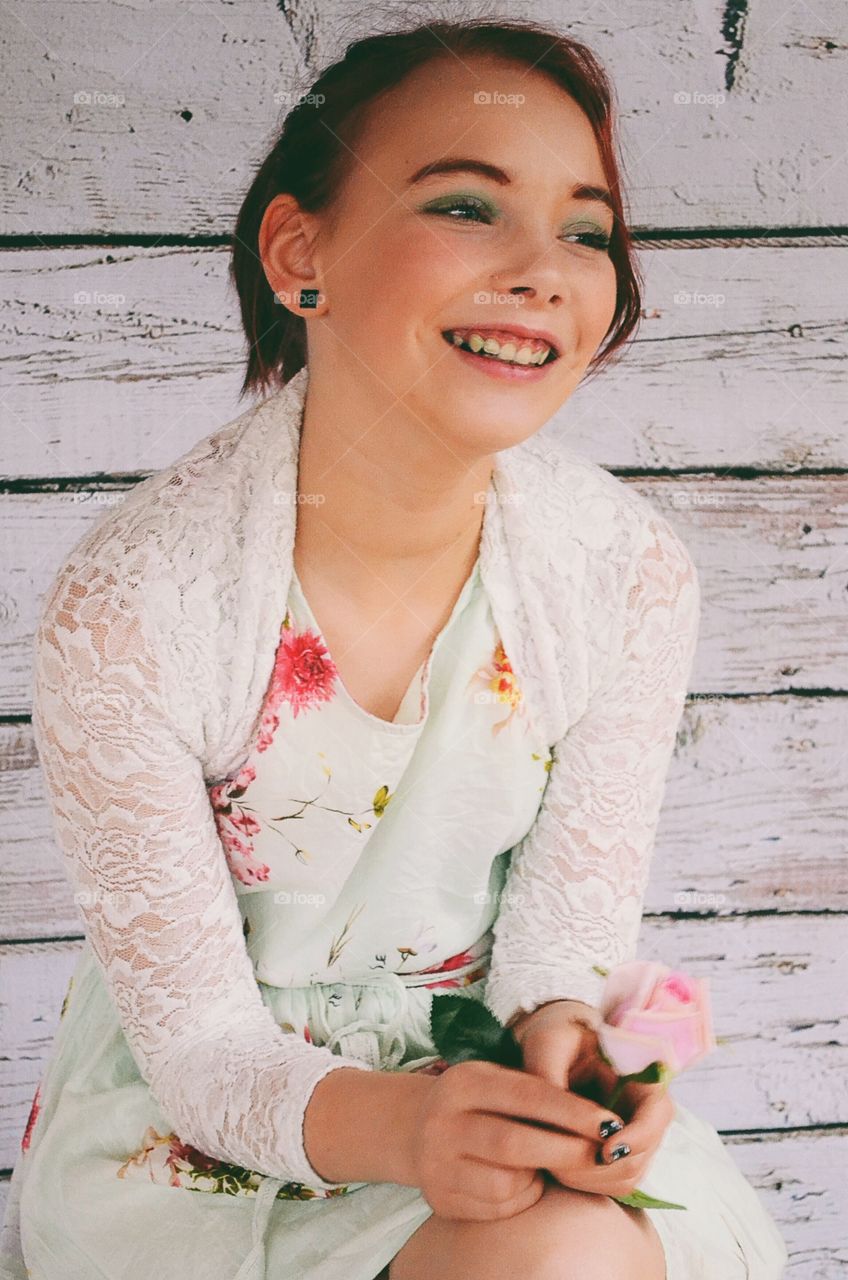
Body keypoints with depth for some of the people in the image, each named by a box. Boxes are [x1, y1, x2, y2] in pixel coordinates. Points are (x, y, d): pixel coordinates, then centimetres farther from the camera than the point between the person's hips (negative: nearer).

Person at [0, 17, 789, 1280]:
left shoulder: (632, 576, -14)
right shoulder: (125, 609, -23)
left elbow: (569, 932, -5)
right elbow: (198, 1039, -16)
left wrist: (563, 1034, -28)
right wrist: (392, 1125, -35)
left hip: (490, 1061, 3)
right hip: (201, 1116, -2)